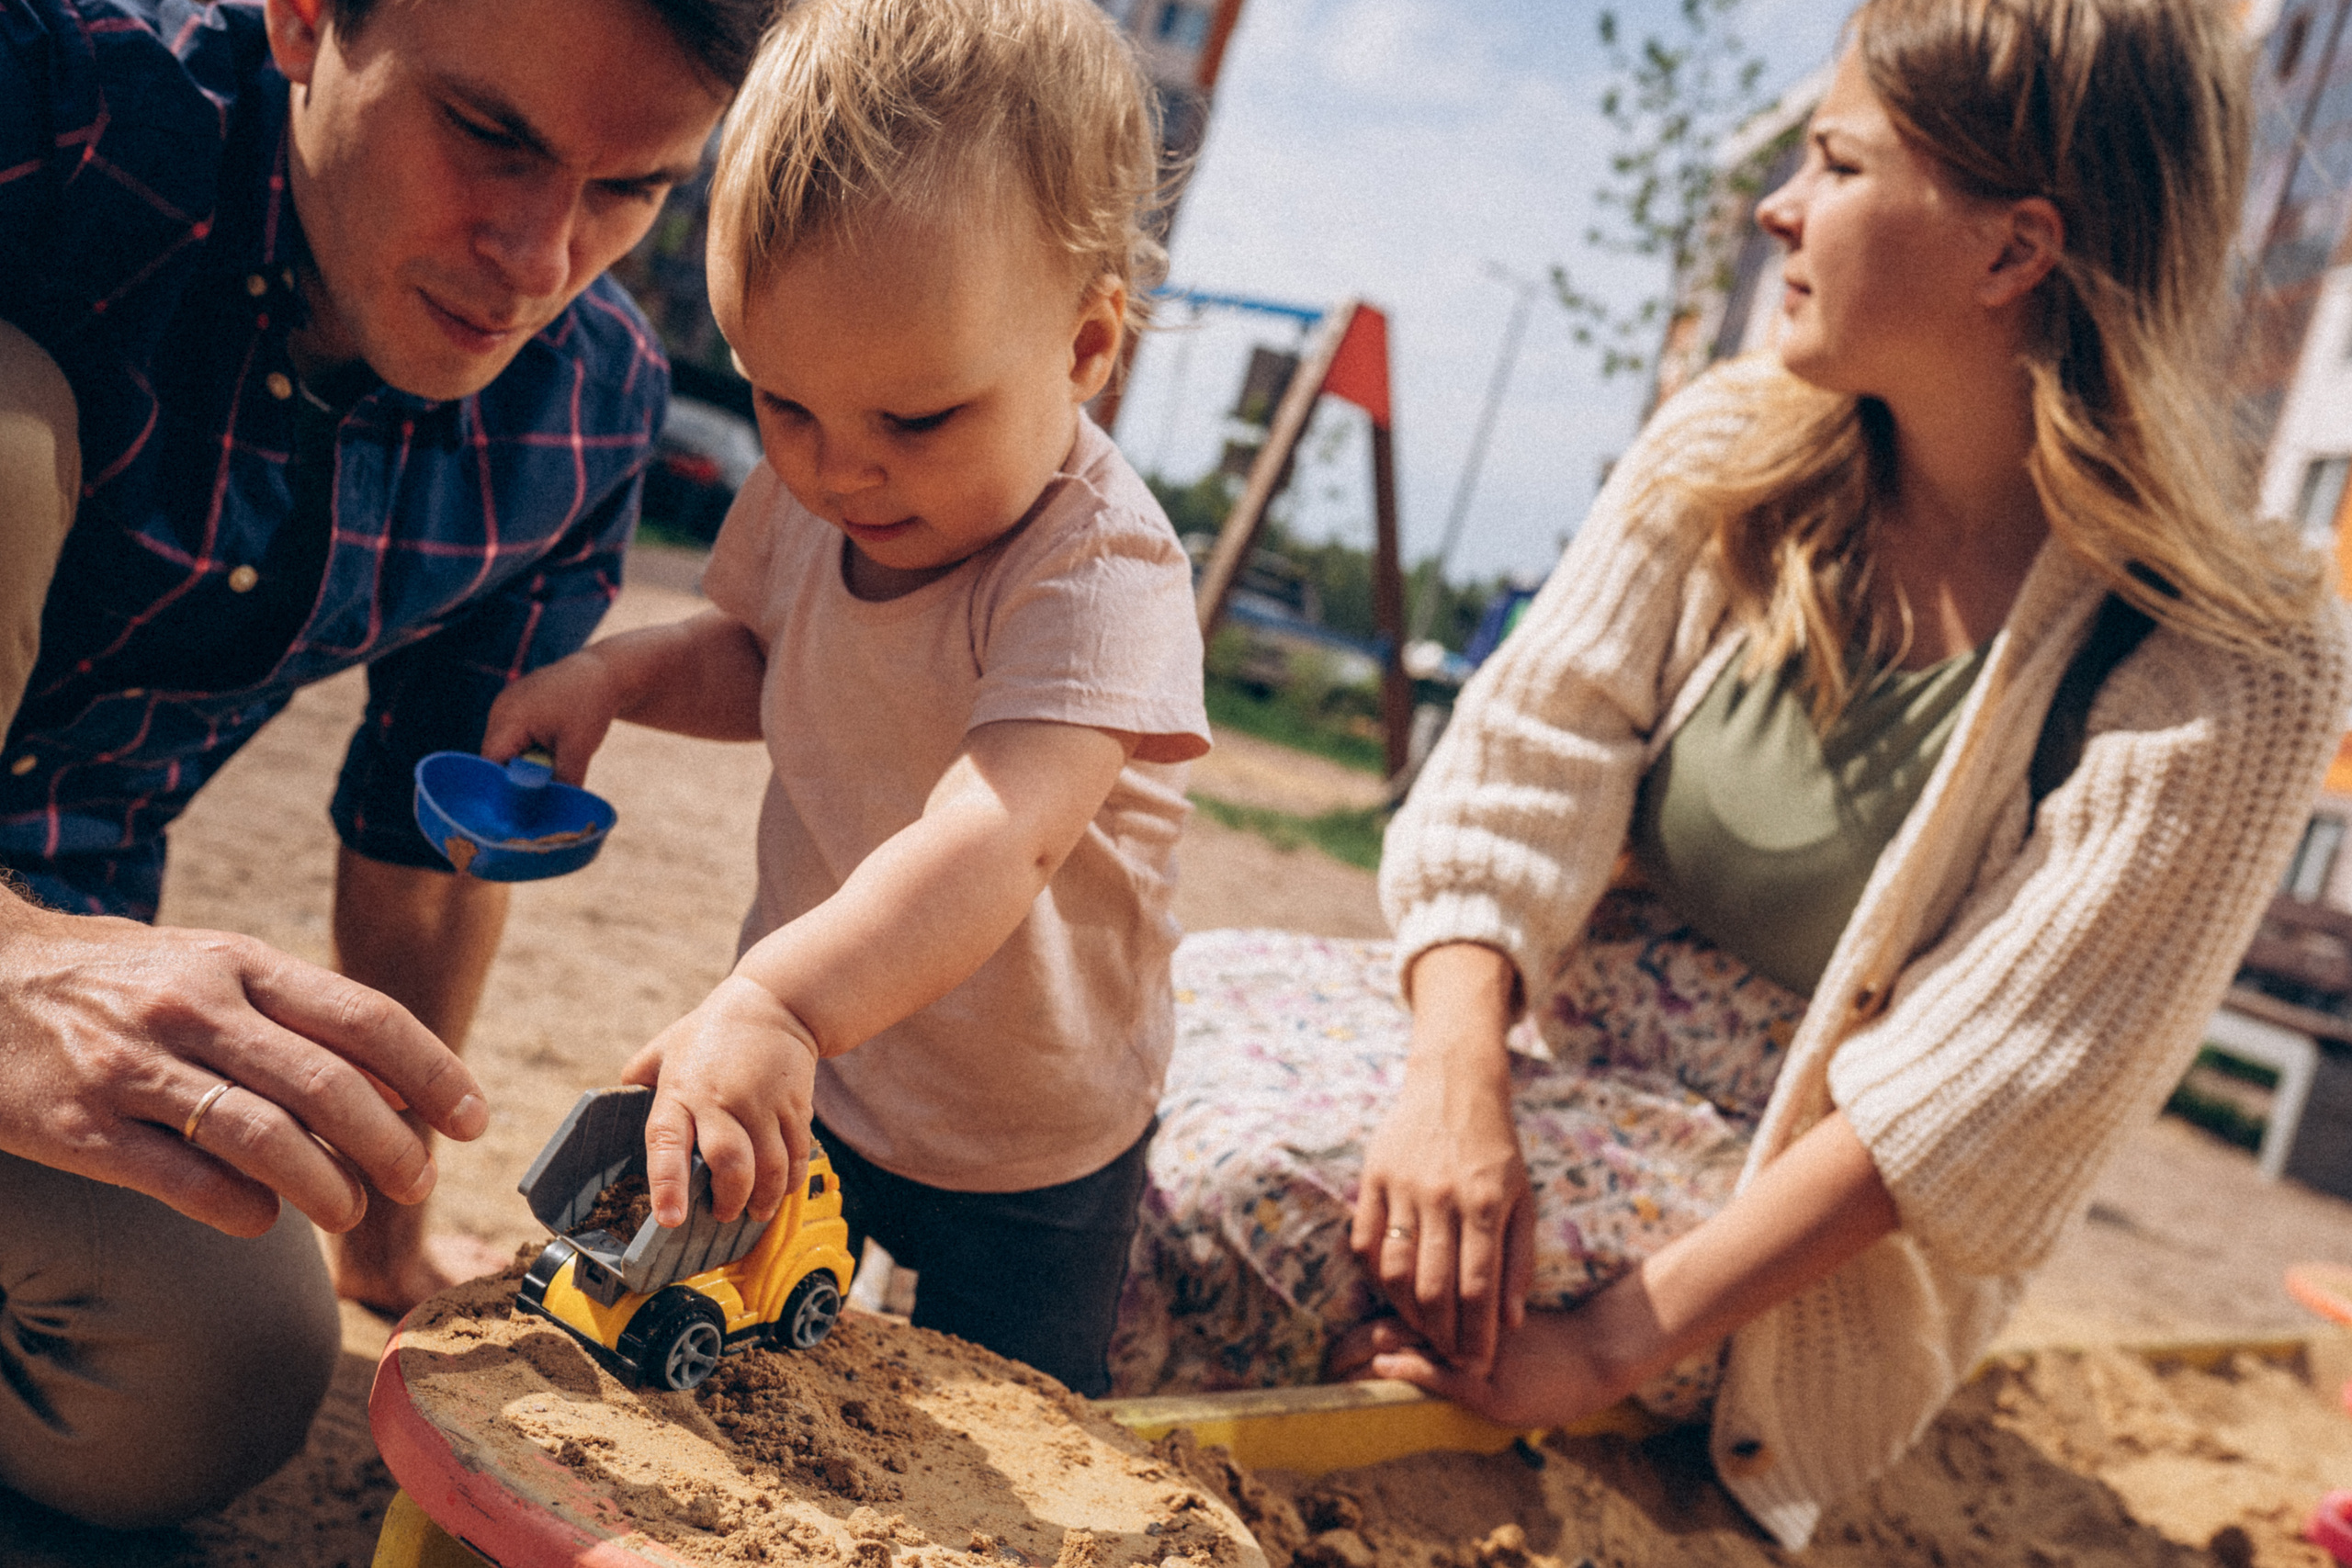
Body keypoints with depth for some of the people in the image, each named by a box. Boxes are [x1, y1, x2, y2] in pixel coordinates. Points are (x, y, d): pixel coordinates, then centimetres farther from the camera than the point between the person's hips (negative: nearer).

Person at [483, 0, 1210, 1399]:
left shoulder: (1101, 570, -32)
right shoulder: (807, 495, -9)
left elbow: (998, 836, -47)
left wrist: (781, 999, -62)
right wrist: (614, 674, -7)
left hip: (1022, 1146, -5)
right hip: (801, 1068, 6)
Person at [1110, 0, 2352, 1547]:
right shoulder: (1731, 449, -2)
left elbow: (1985, 1090, -21)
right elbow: (1524, 759, -9)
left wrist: (1612, 1347, -25)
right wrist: (1456, 1079, -27)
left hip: (1817, 1241, -4)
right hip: (1558, 1029, 5)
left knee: (1272, 1180, -28)